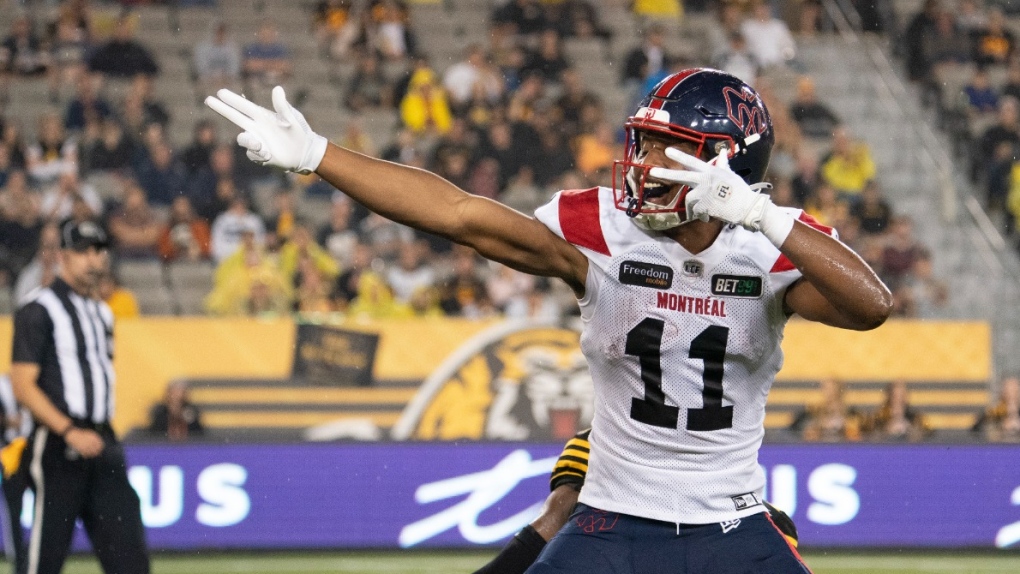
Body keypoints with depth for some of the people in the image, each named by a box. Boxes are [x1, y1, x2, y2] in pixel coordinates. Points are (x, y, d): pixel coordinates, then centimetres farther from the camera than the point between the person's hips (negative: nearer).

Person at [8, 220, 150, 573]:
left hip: (101, 442, 7)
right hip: (57, 447, -7)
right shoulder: (39, 310, -5)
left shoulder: (102, 313, 19)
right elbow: (23, 385, -12)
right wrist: (69, 432, -20)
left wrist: (104, 438, 16)